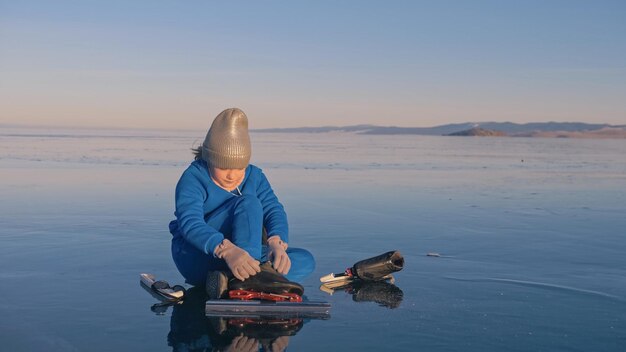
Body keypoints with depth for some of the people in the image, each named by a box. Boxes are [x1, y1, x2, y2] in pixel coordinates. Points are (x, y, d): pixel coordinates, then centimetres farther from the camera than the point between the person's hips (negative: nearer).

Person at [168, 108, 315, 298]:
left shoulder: (254, 176, 5)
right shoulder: (193, 178, -12)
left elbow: (274, 210, -9)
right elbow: (190, 223, -29)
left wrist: (276, 243, -33)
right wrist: (228, 250, -49)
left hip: (239, 254, 6)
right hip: (196, 256, -6)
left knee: (305, 260, -17)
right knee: (248, 203, -26)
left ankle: (228, 278, -33)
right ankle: (251, 276, -44)